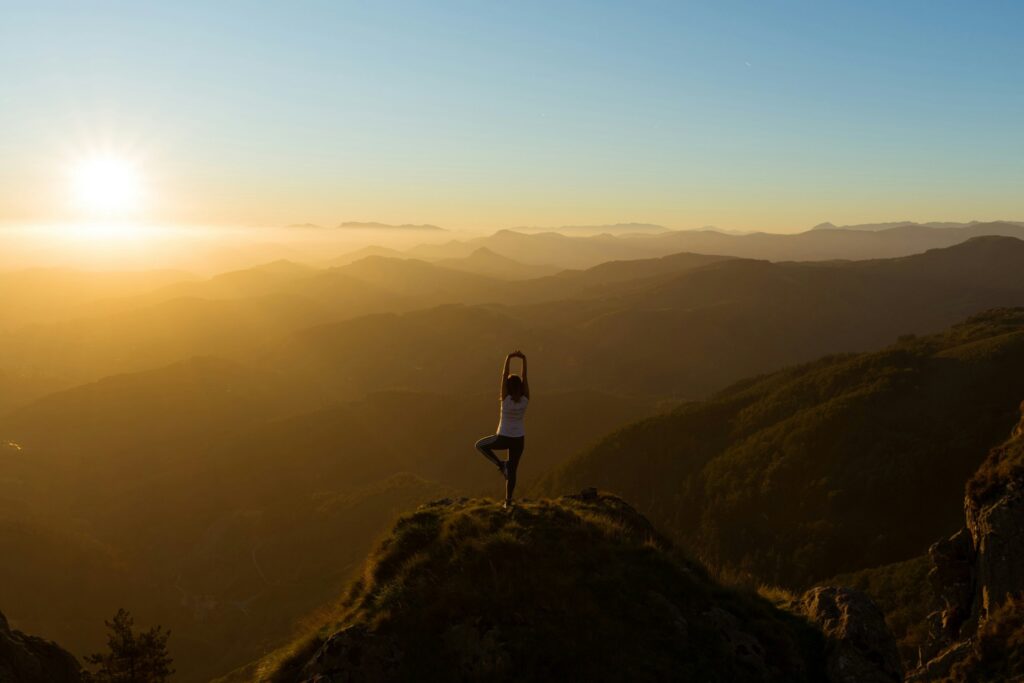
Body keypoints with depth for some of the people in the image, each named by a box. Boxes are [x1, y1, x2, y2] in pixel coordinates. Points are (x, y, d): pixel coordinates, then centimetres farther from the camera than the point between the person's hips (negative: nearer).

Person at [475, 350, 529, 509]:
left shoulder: (506, 399, -20)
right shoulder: (525, 400, -13)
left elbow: (504, 376, -21)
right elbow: (525, 378, -10)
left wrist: (509, 358, -22)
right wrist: (524, 360, -15)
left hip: (504, 438, -3)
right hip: (519, 439, 3)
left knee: (480, 445, 22)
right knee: (512, 471, 15)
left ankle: (500, 464, 8)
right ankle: (508, 502, 17)